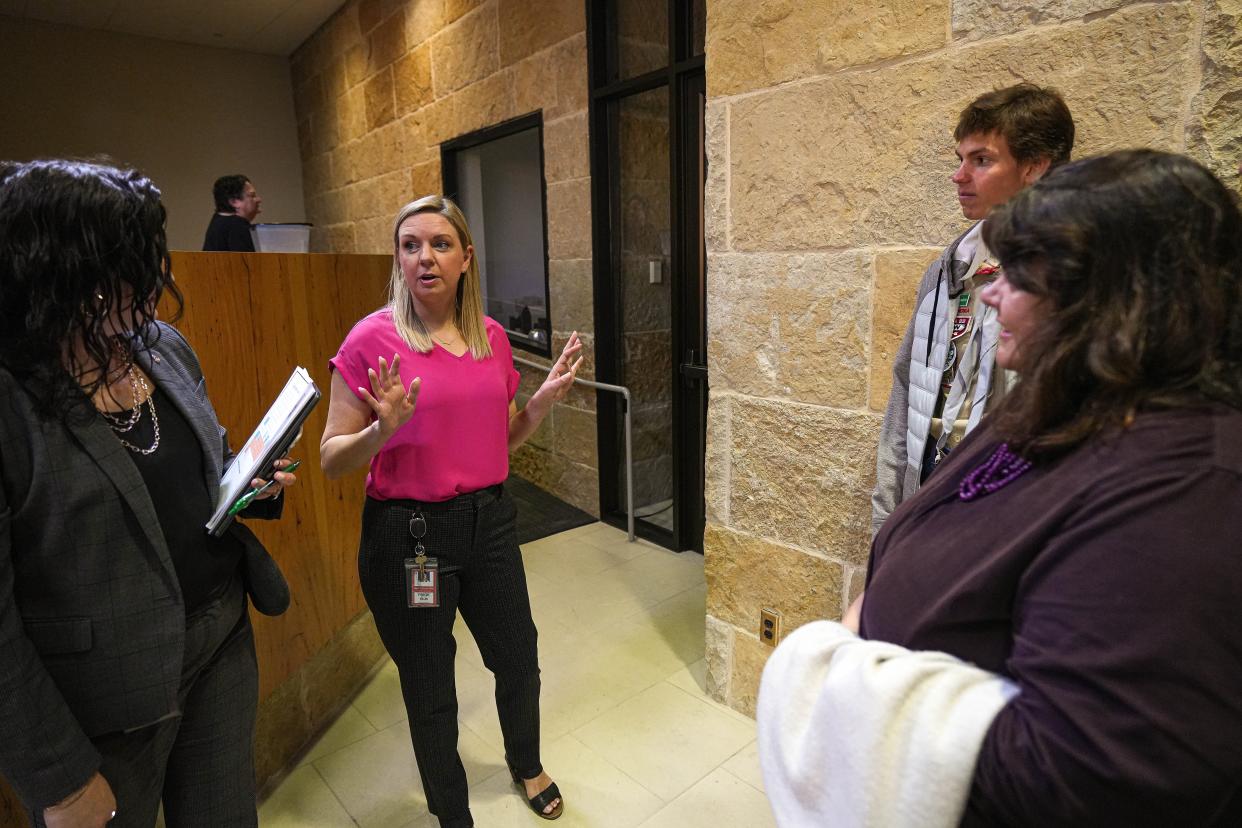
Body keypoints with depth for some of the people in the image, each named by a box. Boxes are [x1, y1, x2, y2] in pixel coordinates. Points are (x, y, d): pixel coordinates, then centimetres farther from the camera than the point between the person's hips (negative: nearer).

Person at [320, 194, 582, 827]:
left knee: (518, 662, 20)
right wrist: (382, 430, -28)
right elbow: (331, 459, -9)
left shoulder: (492, 337, 2)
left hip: (488, 520, 5)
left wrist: (545, 398, -4)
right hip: (406, 534, -4)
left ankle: (526, 765, 53)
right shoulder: (372, 339, -12)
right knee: (430, 690, 14)